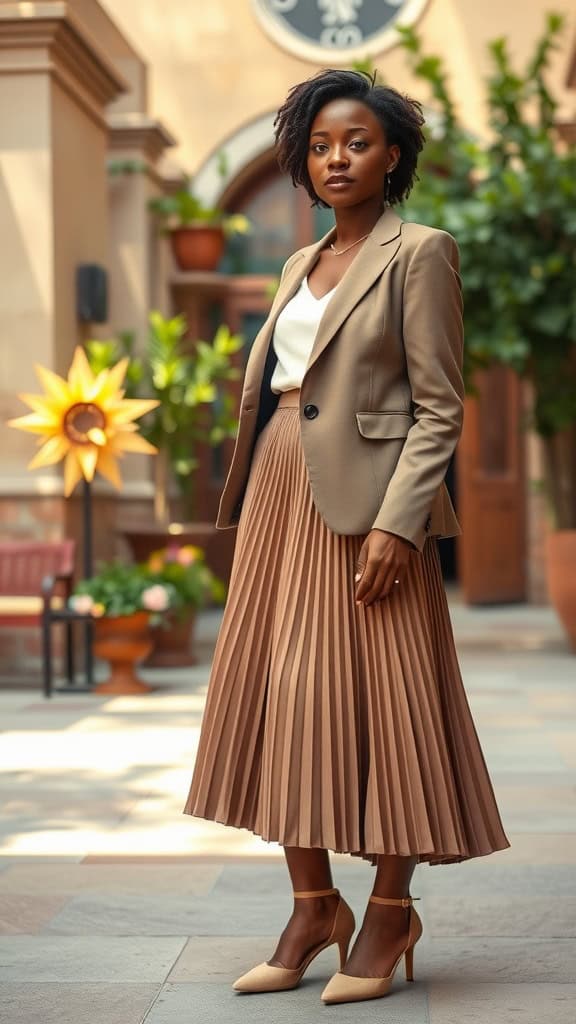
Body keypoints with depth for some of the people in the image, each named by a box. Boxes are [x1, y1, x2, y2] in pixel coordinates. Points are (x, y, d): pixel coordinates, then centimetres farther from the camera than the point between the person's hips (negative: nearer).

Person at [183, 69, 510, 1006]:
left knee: (377, 699, -3)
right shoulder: (303, 265, 18)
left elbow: (439, 407, -9)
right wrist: (250, 504, 13)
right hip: (280, 493, 7)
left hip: (365, 499, -7)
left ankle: (391, 912, 9)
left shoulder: (419, 254, -3)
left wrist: (396, 521, -18)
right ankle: (313, 906, 16)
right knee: (281, 698, 6)